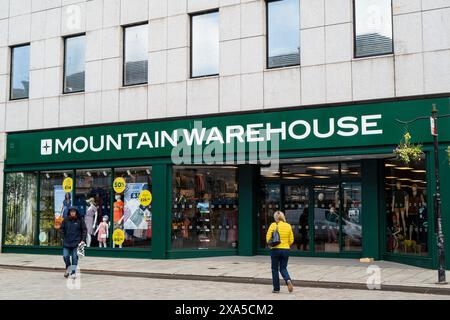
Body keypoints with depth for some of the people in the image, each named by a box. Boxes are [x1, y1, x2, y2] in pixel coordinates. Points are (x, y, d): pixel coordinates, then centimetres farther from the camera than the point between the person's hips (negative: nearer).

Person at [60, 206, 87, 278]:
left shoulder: (80, 220, -1)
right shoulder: (66, 220, 5)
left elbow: (84, 230, 2)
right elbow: (62, 229, 15)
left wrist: (83, 240, -5)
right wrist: (64, 238, 5)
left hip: (76, 243, -2)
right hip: (67, 243, 2)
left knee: (74, 258, 0)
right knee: (65, 256, -2)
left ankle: (73, 272, 9)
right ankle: (68, 269, 23)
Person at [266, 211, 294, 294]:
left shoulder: (273, 225, -8)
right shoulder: (288, 226, 2)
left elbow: (268, 238, -7)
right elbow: (291, 240, 4)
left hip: (275, 249, -3)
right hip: (286, 250, 3)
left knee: (275, 269, 11)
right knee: (283, 268, 14)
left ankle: (276, 288, 13)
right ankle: (288, 280, -15)